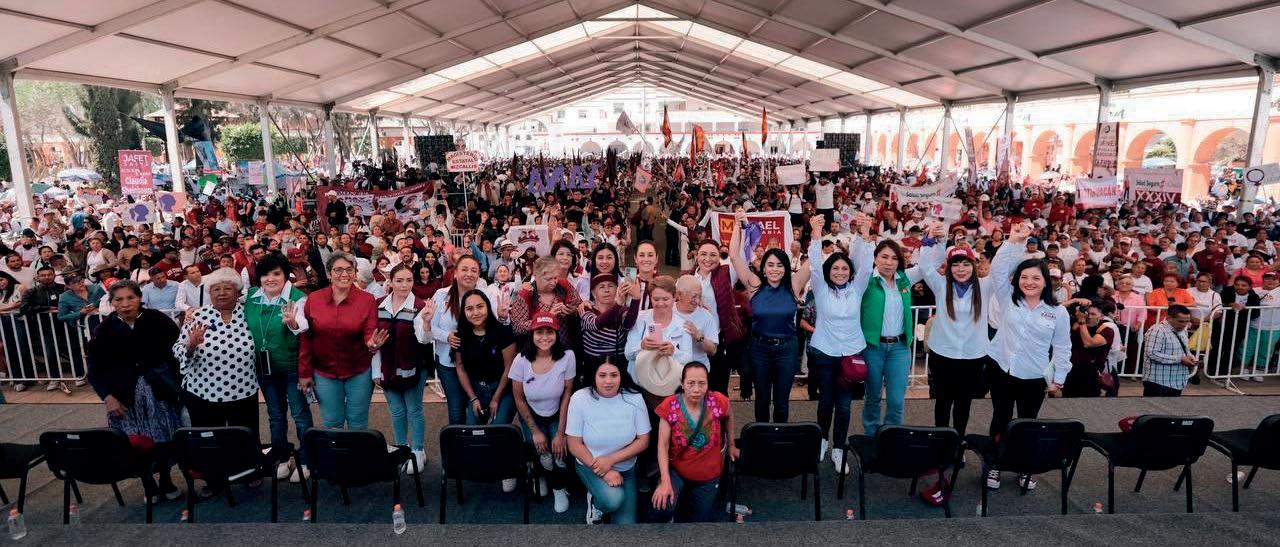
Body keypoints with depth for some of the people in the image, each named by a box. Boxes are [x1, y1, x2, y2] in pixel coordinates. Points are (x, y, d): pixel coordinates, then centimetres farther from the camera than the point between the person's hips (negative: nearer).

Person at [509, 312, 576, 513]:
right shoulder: (521, 360, -18)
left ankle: (560, 488, 13)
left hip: (558, 415, 0)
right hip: (532, 415, 0)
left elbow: (567, 394, -11)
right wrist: (535, 431, -8)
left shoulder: (567, 356, -20)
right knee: (545, 457, -20)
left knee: (561, 451, -21)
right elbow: (519, 399, -6)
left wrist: (561, 433, -14)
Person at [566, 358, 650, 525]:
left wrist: (610, 460, -19)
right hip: (589, 465, -2)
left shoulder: (634, 398, -13)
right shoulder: (580, 398, -17)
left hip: (626, 469, 2)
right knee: (613, 500, -30)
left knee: (626, 523, -6)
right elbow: (575, 445, -12)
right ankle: (594, 501, 6)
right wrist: (603, 471, -20)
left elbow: (643, 441, -8)